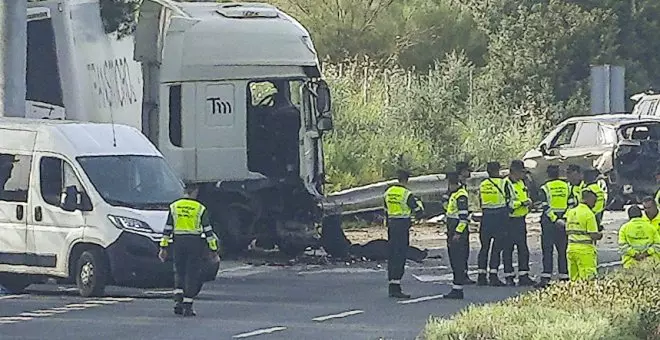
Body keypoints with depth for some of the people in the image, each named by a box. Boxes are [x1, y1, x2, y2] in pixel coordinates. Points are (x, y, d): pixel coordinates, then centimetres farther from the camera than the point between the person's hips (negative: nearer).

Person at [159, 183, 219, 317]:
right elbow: (208, 230, -3)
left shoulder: (174, 207, 5)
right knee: (191, 274, 3)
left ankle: (178, 301, -1)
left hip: (178, 242, 2)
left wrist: (164, 247, 9)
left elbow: (167, 229, 5)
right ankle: (187, 306, 0)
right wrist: (213, 249, 0)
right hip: (195, 243, -2)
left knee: (179, 272, 14)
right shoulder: (200, 208, -3)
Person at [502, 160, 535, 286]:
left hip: (520, 220, 8)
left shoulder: (521, 183, 14)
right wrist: (522, 203, -20)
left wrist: (528, 201, 4)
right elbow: (506, 204, -20)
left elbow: (526, 197, 26)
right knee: (508, 249, -2)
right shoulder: (506, 184, -14)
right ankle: (509, 277, 3)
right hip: (509, 221, -8)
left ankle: (524, 276, 13)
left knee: (523, 249, 8)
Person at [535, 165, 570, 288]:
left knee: (547, 251, -2)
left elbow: (545, 207, -14)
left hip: (549, 221, -3)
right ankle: (564, 277, 8)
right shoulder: (566, 186, 5)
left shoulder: (545, 188, -6)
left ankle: (546, 278, -9)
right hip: (563, 221, 3)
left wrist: (554, 219, -15)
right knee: (563, 251, 9)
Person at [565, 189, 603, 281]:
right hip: (585, 250, -7)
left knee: (574, 280, 9)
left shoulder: (571, 212, 10)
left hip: (571, 248, 7)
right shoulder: (589, 214, -11)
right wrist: (600, 235, 8)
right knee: (587, 280, -6)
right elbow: (594, 236, -12)